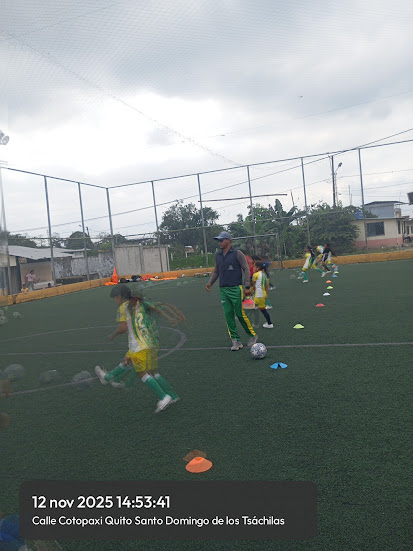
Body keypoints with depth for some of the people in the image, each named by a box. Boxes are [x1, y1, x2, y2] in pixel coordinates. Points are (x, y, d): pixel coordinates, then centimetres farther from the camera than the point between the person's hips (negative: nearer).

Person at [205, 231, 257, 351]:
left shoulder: (237, 254, -4)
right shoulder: (218, 255, 13)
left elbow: (246, 269, -4)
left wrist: (247, 286, -10)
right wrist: (210, 283, 7)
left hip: (235, 289, -5)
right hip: (223, 290, 5)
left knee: (240, 314, -3)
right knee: (228, 315, 2)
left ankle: (252, 335, 18)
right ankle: (236, 341, 9)